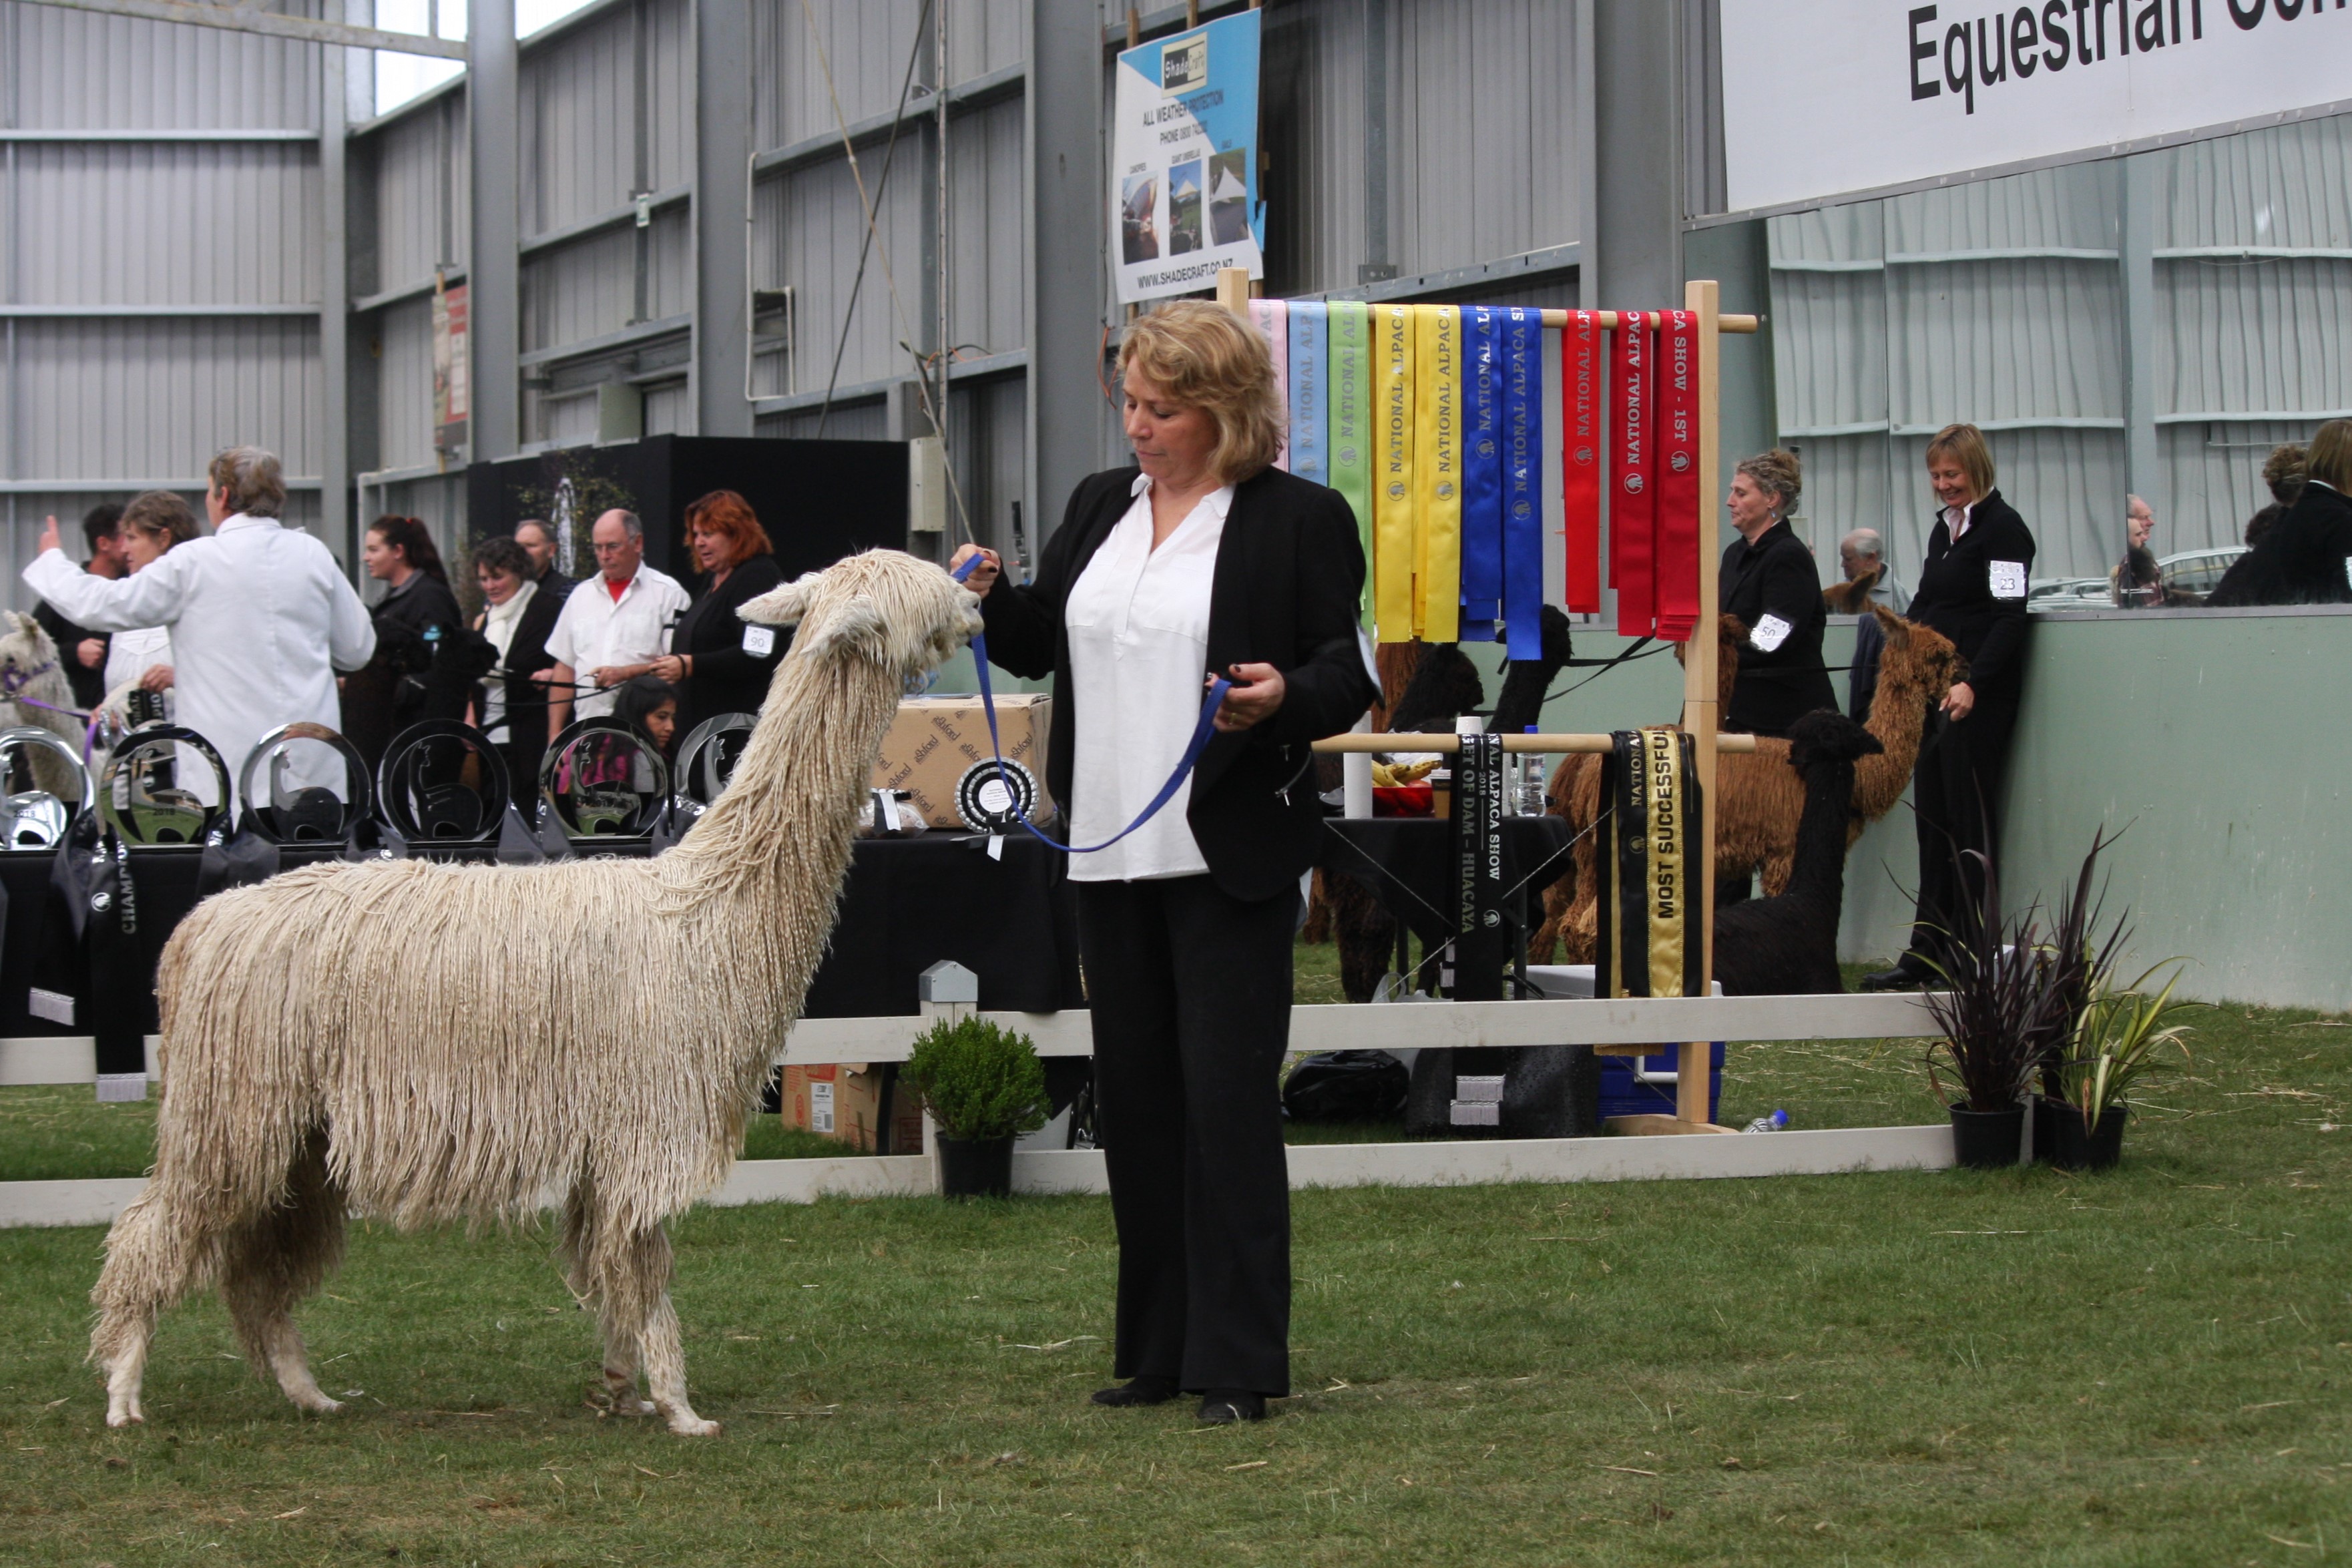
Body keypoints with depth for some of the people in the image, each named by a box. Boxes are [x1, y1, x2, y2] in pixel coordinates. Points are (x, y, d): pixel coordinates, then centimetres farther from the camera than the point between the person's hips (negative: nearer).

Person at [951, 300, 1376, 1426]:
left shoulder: (1298, 519, -5)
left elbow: (1350, 668, -6)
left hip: (1231, 856, -7)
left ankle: (1241, 1363, -1)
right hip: (1109, 856, 7)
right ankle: (1158, 1350, 20)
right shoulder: (1099, 506, 13)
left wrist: (1287, 696, -26)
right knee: (1136, 1101, 11)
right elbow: (1044, 644, 21)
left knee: (1226, 1100, -6)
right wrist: (993, 599, 2)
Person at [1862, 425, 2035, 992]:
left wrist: (1972, 683, -25)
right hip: (1934, 691, 9)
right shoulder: (1944, 527, 18)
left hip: (1980, 697, -8)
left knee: (1970, 822, -6)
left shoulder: (2003, 527, -8)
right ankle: (1925, 954, 12)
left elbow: (2009, 618, -16)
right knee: (1933, 822, 9)